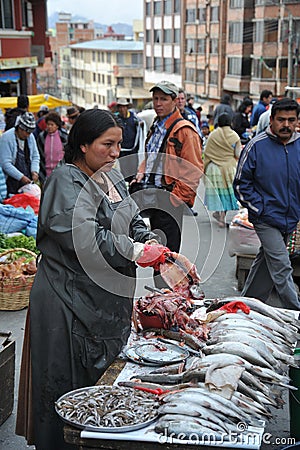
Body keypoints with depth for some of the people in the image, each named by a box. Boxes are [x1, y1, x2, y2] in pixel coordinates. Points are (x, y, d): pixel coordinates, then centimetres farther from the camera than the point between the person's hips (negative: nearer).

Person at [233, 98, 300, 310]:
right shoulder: (257, 145, -9)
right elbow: (241, 183, -4)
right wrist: (259, 208, -10)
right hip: (267, 219, -5)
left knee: (266, 265, 16)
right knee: (282, 269, -8)